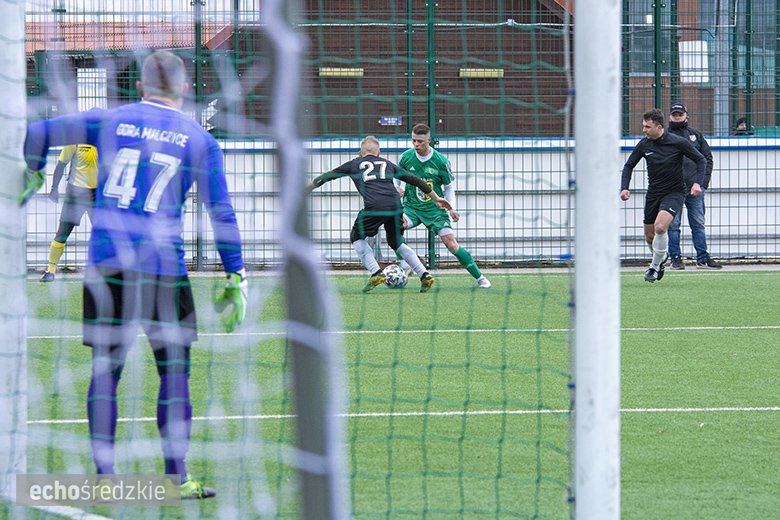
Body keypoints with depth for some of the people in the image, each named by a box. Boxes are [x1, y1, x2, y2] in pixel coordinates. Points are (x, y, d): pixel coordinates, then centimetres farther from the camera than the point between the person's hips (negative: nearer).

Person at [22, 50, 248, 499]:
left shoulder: (109, 121, 7)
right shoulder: (200, 141, 4)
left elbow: (37, 134, 10)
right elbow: (222, 214, 0)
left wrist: (32, 175, 29)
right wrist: (236, 279, 4)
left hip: (106, 260, 2)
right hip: (163, 266, -2)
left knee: (105, 369, 6)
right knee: (175, 371, 6)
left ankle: (104, 476, 4)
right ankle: (177, 478, 4)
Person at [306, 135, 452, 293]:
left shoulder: (354, 164, 23)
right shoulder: (387, 164, 29)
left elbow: (327, 177, 28)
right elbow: (414, 180, 31)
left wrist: (304, 191, 39)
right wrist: (435, 198, 40)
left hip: (374, 206, -4)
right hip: (395, 205, 4)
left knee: (357, 237, 19)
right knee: (396, 243, 22)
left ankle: (376, 273, 0)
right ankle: (425, 275, 10)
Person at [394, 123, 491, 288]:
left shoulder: (441, 161, -8)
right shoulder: (406, 157, -4)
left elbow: (449, 187, 4)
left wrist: (451, 208, -10)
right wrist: (396, 189, -11)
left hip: (434, 209, -1)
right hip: (411, 207, 1)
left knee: (452, 245, -9)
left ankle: (479, 277, 5)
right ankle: (404, 268, -21)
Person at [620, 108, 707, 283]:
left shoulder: (678, 143, -13)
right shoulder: (643, 145, -3)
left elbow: (701, 160, -3)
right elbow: (629, 166, 11)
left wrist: (697, 183, -16)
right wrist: (624, 188, -3)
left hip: (674, 193, -5)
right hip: (653, 194, 5)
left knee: (660, 227, -26)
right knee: (649, 237, 8)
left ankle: (654, 267, -7)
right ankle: (661, 258, 42)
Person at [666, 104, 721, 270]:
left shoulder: (696, 135, 14)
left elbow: (707, 158, 14)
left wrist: (704, 181, 2)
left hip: (695, 187, 2)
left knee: (698, 224, 3)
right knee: (673, 225, -2)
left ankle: (703, 258, 5)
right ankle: (675, 258, 3)